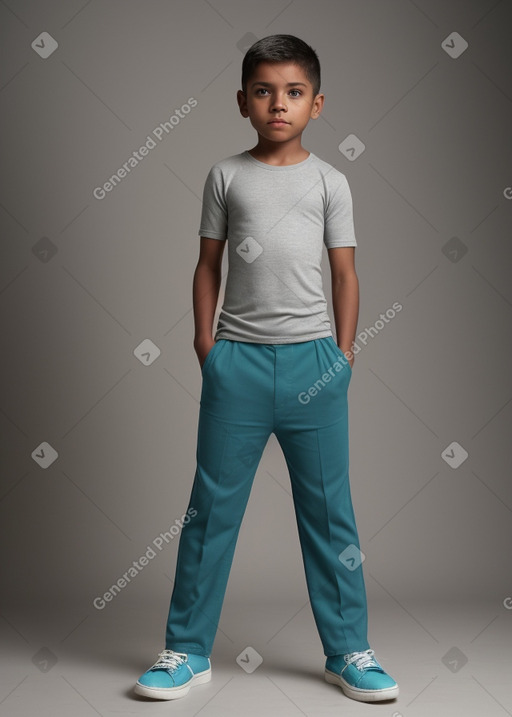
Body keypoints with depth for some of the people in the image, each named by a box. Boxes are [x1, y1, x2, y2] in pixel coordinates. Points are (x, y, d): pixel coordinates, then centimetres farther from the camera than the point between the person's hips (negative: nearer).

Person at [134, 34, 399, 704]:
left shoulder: (329, 181, 6)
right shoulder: (226, 176, 7)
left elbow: (345, 272, 8)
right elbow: (208, 263, 10)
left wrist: (343, 352, 2)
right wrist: (205, 341, 2)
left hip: (313, 358, 0)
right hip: (238, 357, 0)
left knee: (329, 509, 7)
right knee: (213, 506, 5)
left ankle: (348, 650, 20)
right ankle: (187, 650, 17)